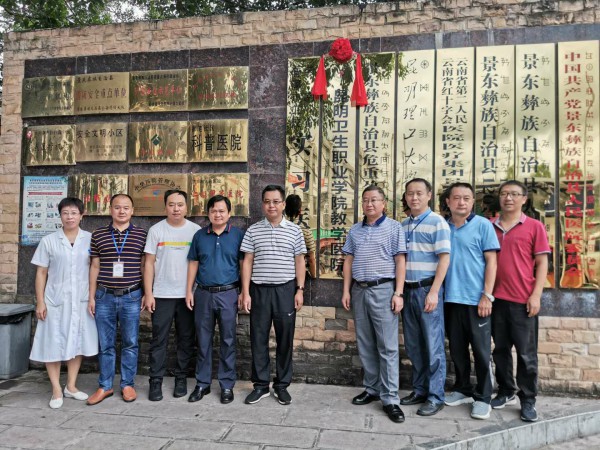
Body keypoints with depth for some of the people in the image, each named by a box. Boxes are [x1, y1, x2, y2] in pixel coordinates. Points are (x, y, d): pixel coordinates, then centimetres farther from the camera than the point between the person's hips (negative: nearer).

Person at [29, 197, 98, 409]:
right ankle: (56, 390, 15)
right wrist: (40, 302, -3)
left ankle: (71, 386, 24)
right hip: (55, 300, -1)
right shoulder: (49, 241, 0)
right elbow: (41, 273, 2)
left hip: (81, 300, 1)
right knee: (53, 344, 3)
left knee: (77, 342, 9)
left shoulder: (91, 239, 1)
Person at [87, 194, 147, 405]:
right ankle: (105, 386, 22)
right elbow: (95, 266, 8)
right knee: (105, 344, 9)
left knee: (130, 343, 8)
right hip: (104, 296, 1)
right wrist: (91, 297, 5)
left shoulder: (142, 235, 2)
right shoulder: (98, 235, 6)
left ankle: (127, 384, 21)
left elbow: (145, 266, 5)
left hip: (131, 296, -1)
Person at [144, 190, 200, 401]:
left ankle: (181, 378, 22)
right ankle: (156, 381, 14)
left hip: (188, 294, 1)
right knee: (159, 339, 4)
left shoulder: (196, 230, 3)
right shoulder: (156, 230, 2)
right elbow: (149, 263, 2)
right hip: (162, 294, -1)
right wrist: (148, 294, -4)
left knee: (186, 339, 9)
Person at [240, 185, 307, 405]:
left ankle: (282, 385, 21)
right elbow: (247, 262, 3)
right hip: (259, 290, 1)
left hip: (285, 290, 0)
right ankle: (261, 385, 20)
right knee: (258, 338, 6)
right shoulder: (253, 230, 3)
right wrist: (245, 292, -3)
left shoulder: (294, 230, 3)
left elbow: (299, 262, 5)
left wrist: (300, 290, -1)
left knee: (285, 338, 6)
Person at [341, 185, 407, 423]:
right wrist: (346, 291, 6)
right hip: (359, 290, 5)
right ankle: (372, 389, 24)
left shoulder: (394, 227, 0)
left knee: (387, 347, -3)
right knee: (365, 345, 11)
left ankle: (390, 398, 4)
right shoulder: (354, 230, 13)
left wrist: (399, 292, -11)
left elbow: (400, 261, -4)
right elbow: (348, 261, 13)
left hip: (383, 290, -5)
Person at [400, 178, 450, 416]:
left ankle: (435, 397, 12)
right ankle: (419, 390, 26)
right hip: (407, 290, 6)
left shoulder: (437, 222, -6)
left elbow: (444, 259, -10)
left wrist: (433, 292, -16)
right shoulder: (403, 225, 12)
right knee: (413, 345, 13)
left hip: (427, 289, -6)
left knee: (433, 346, 1)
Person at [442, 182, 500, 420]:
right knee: (457, 349, 14)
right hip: (450, 298, 4)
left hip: (476, 299, -3)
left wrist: (487, 295, -11)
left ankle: (482, 398, 17)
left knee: (481, 351, 5)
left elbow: (491, 261, -5)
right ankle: (462, 389, 30)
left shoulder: (483, 225, -3)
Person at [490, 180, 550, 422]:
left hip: (523, 300, -3)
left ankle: (528, 400, 17)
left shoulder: (534, 226, 0)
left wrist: (536, 295, -8)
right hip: (496, 298, 3)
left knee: (526, 353, 4)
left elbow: (542, 263, -1)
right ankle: (506, 392, 27)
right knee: (500, 349, 13)